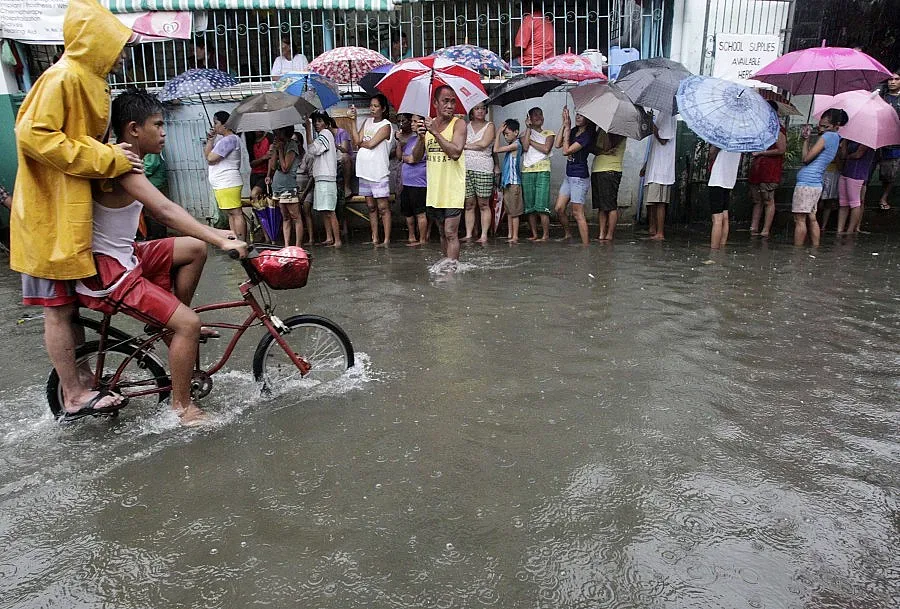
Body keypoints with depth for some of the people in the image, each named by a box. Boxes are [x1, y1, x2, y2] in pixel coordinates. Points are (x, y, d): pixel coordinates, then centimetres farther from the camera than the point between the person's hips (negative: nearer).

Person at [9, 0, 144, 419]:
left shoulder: (87, 80, 16)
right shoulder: (63, 77, -15)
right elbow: (32, 134, -24)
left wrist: (112, 155, 7)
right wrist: (105, 160, -22)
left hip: (73, 211, 10)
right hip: (52, 213, -10)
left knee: (72, 301, 16)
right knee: (59, 306, -1)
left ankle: (78, 380, 28)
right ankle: (74, 396, 8)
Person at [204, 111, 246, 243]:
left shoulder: (229, 140, -14)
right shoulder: (222, 139, 19)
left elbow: (210, 158, -15)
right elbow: (207, 155, 20)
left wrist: (211, 141, -2)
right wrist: (209, 140, 7)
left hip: (228, 184, -11)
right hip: (221, 184, 11)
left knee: (236, 213, -9)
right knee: (231, 214, 11)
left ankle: (242, 243, -9)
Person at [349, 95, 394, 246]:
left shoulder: (386, 125, -7)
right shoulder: (367, 122, 12)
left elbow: (371, 144, -14)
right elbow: (357, 140, 1)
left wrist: (360, 143, 4)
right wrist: (353, 121, -4)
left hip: (379, 172, -7)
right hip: (365, 171, 7)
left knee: (383, 207, -4)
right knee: (371, 206, 11)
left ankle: (386, 240, -1)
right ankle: (374, 239, 17)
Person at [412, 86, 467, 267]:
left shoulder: (459, 124, -6)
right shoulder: (428, 124, 8)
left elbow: (456, 152, -22)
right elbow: (416, 158, 6)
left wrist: (435, 133, -18)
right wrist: (421, 138, -12)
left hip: (452, 189, -6)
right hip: (434, 189, 6)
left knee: (451, 233, -9)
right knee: (442, 232, 17)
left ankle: (451, 267, -7)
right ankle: (445, 262, 28)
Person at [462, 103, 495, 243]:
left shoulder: (489, 126, 6)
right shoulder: (466, 126, 15)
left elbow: (483, 144, -9)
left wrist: (466, 145, 0)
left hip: (483, 168, -3)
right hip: (466, 168, 3)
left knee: (483, 204, -3)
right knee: (469, 204, 4)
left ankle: (484, 235, -1)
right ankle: (468, 234, 7)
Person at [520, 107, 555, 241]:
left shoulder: (549, 133, 13)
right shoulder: (525, 133, 16)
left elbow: (546, 149, -6)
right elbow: (525, 147, -4)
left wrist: (531, 141, 0)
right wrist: (528, 129, -1)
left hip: (542, 171, -2)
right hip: (527, 171, 2)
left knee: (542, 205, -12)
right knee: (529, 206, 0)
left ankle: (545, 235, -8)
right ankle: (534, 234, 8)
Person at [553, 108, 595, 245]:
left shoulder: (587, 135, -14)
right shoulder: (573, 131, 9)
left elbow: (566, 151, -19)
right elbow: (558, 144, 1)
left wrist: (567, 129, -14)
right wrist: (564, 125, -2)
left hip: (580, 178, -8)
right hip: (569, 176, 8)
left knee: (577, 213, -7)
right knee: (559, 209, 9)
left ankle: (586, 244, -1)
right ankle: (567, 234, 28)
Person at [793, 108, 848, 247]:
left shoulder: (828, 136, -9)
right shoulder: (836, 138, 19)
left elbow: (806, 158, -12)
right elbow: (807, 157, 14)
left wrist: (805, 140, 0)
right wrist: (806, 139, 5)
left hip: (806, 183, -10)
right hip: (816, 184, 10)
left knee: (799, 220, -7)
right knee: (811, 219, 14)